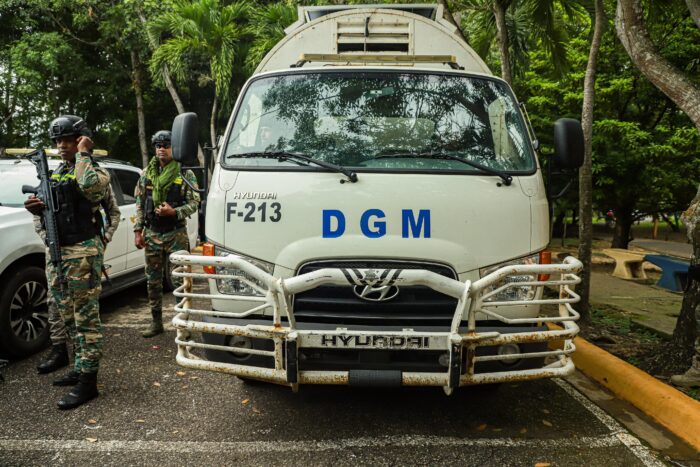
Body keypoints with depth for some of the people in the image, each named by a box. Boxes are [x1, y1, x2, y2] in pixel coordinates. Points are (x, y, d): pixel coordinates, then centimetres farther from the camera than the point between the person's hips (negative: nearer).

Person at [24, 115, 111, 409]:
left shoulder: (96, 171, -7)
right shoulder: (56, 173, 18)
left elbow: (89, 186, -32)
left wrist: (83, 153, -18)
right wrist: (36, 208, 3)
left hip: (82, 254, -8)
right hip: (56, 253, 9)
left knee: (86, 319, -4)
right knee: (69, 318, 16)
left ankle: (87, 382, 1)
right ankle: (79, 369, 29)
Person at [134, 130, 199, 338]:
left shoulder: (186, 174, -3)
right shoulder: (146, 174, 9)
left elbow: (194, 203, -5)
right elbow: (139, 204, 11)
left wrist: (173, 212, -21)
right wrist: (138, 231, 5)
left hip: (176, 234, -4)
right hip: (152, 234, 4)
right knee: (153, 281, 10)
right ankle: (156, 322, 21)